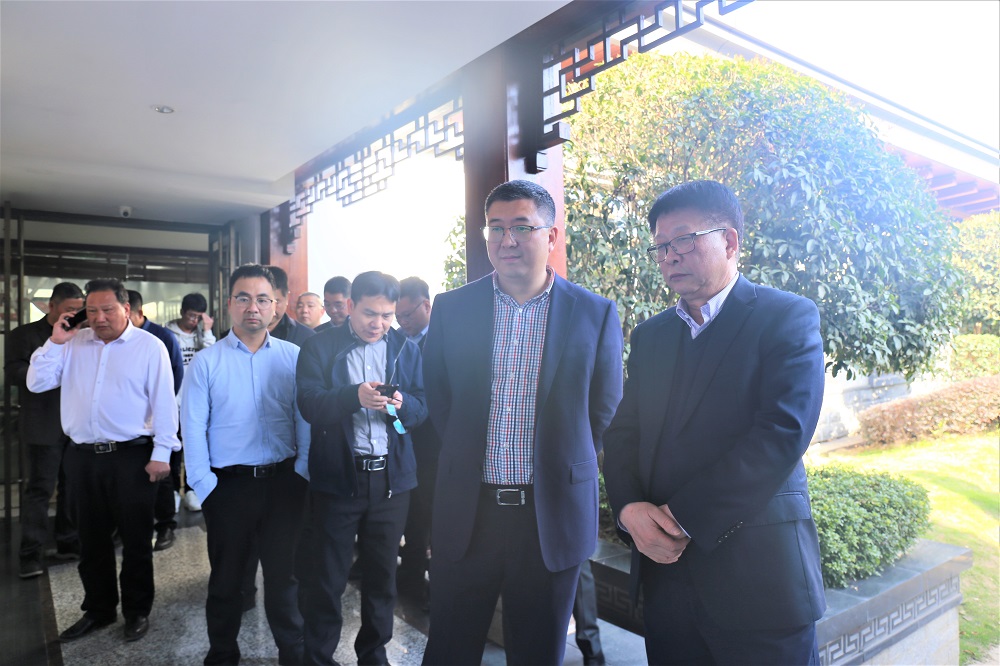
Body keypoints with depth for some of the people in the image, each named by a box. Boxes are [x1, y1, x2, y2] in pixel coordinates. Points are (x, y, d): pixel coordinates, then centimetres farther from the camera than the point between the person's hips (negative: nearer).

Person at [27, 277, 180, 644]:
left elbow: (163, 402, -9)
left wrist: (161, 453, -12)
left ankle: (137, 611, 25)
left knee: (135, 539, 8)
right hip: (82, 456, 5)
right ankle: (98, 609, 35)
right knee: (91, 539, 17)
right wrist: (55, 342, -5)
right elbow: (37, 383, 6)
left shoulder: (149, 346, -7)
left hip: (131, 456, -4)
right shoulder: (73, 343, 7)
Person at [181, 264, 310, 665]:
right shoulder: (206, 362, -2)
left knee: (284, 573, 12)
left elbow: (305, 419, 0)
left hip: (283, 481, 1)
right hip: (229, 485, 0)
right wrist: (203, 486, -7)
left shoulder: (292, 357, 0)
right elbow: (193, 429, -4)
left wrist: (303, 471, -5)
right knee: (226, 577, 16)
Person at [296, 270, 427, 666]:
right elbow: (308, 403, -13)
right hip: (337, 476, -2)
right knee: (329, 577, 10)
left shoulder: (407, 349, 7)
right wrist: (354, 396, -29)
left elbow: (422, 406, 2)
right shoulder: (319, 347, -1)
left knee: (382, 575, 16)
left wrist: (403, 404, -19)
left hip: (392, 478, 3)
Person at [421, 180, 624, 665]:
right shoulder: (451, 308, 0)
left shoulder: (595, 314, -4)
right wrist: (470, 457, 9)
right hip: (467, 512, 1)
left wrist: (561, 472, 6)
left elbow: (604, 410, 5)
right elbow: (437, 397, 10)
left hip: (553, 515, -1)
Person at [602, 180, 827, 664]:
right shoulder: (650, 335, 12)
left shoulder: (787, 317, -5)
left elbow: (783, 433, -17)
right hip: (664, 566, 5)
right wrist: (629, 508, -11)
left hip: (756, 572, -4)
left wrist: (683, 518, -17)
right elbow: (622, 434, 9)